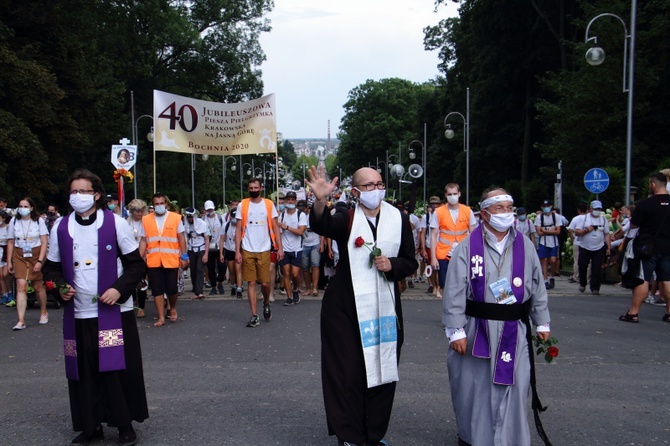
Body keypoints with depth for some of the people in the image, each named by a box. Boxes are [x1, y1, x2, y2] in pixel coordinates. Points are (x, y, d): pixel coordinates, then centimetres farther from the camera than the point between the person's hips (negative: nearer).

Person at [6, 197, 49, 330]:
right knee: (21, 286, -11)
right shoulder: (14, 221, 1)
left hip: (36, 255, -1)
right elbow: (10, 243, 7)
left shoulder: (38, 221, -5)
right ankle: (21, 321, -12)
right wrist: (9, 262, 4)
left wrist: (40, 261, -12)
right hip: (19, 257, 1)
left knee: (38, 286, 8)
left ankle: (43, 312, 33)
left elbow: (44, 242, -6)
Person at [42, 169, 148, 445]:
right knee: (83, 372, 8)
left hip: (114, 312, -3)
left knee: (118, 369, -1)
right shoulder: (60, 228, 5)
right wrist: (59, 286, -6)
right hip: (77, 314, 3)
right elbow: (51, 266, 14)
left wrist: (120, 289, -14)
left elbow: (136, 264, 0)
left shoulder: (115, 223, -3)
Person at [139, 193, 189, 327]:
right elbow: (143, 240, 7)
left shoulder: (176, 218, 1)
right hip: (153, 261, 1)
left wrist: (184, 256, -1)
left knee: (171, 289, 1)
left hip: (171, 260, -1)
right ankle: (161, 317, 13)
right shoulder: (146, 219, 5)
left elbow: (181, 238, 3)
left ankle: (173, 308, 31)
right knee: (157, 290, 4)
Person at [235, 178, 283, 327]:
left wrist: (280, 248, -4)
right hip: (247, 251, 0)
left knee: (265, 282, 1)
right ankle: (254, 316, 8)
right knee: (251, 283, 2)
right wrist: (237, 251, -4)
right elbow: (238, 229, 3)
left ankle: (266, 303, 31)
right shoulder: (242, 205, 3)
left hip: (264, 250, 0)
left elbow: (275, 227, 4)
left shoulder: (269, 204, 3)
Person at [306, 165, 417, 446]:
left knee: (382, 370, 10)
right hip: (345, 307, -3)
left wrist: (392, 265, -13)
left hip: (384, 307, 3)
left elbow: (410, 262, 9)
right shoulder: (345, 218, -5)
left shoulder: (399, 220, 3)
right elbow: (321, 226, -28)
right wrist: (320, 201, -48)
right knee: (347, 372, 0)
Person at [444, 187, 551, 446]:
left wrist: (542, 323, 12)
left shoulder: (525, 247, 4)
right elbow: (454, 293, -8)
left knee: (511, 389, 5)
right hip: (476, 330, -2)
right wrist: (456, 331, -11)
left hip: (514, 333, 2)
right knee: (473, 388, 10)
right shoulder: (467, 247, -6)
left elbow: (538, 288, 12)